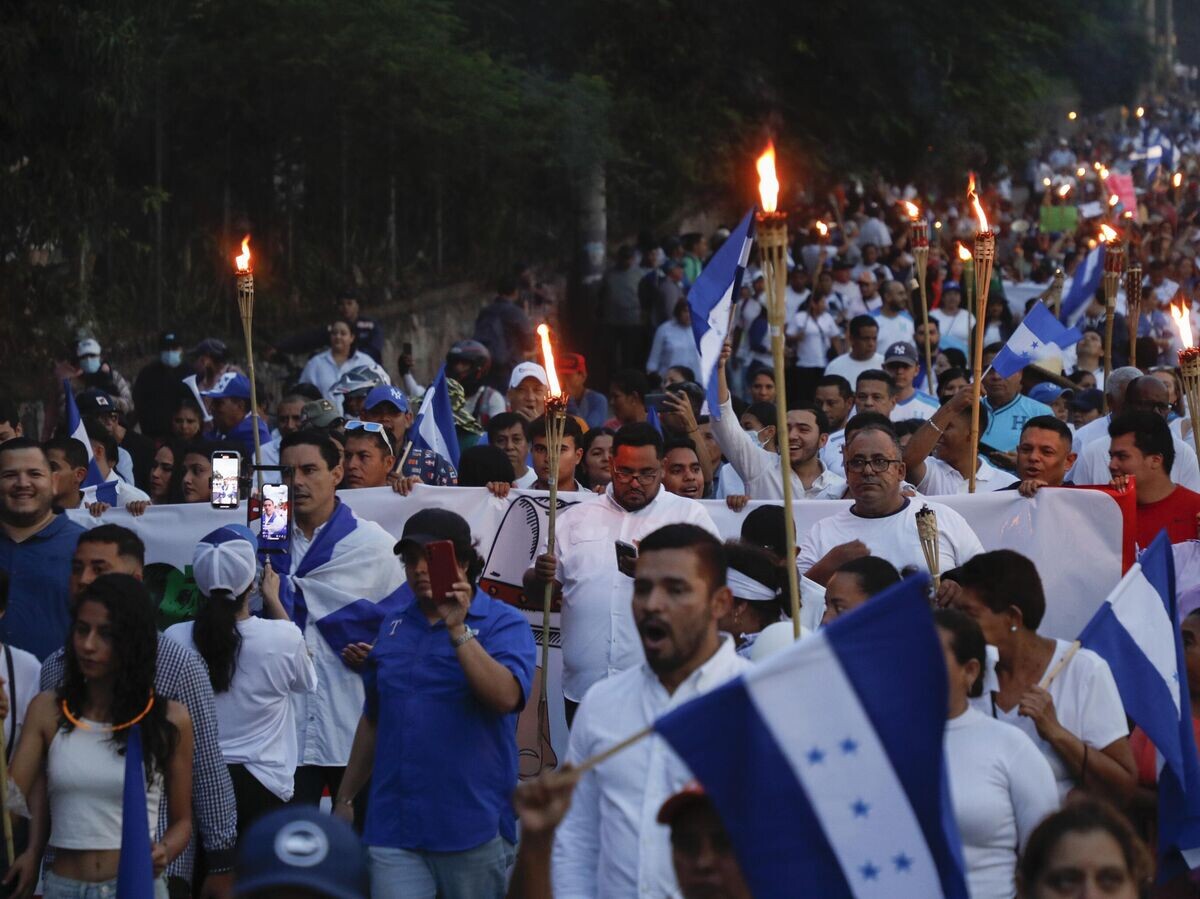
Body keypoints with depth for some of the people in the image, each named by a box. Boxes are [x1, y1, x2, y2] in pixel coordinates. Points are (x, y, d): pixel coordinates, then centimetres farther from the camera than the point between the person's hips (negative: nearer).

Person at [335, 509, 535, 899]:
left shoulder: (503, 623, -3)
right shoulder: (391, 623, 12)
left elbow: (505, 697, -21)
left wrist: (458, 629, -25)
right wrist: (345, 799, 20)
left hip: (473, 827, -4)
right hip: (392, 827, 4)